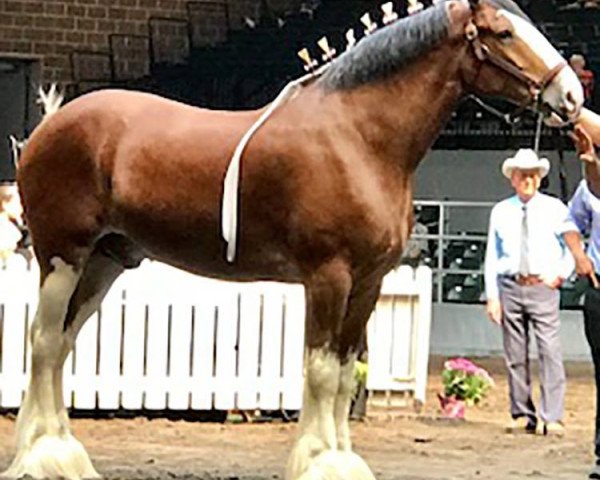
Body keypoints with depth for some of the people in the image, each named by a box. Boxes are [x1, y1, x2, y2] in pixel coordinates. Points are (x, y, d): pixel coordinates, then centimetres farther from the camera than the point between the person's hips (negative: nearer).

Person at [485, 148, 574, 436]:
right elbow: (491, 256, 11)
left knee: (550, 353, -11)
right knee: (515, 356, 4)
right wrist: (492, 296, 4)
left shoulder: (554, 209, 6)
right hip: (510, 286, 2)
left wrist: (561, 274, -5)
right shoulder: (500, 212, 10)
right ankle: (522, 416, 12)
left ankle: (552, 418, -12)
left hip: (543, 286, -2)